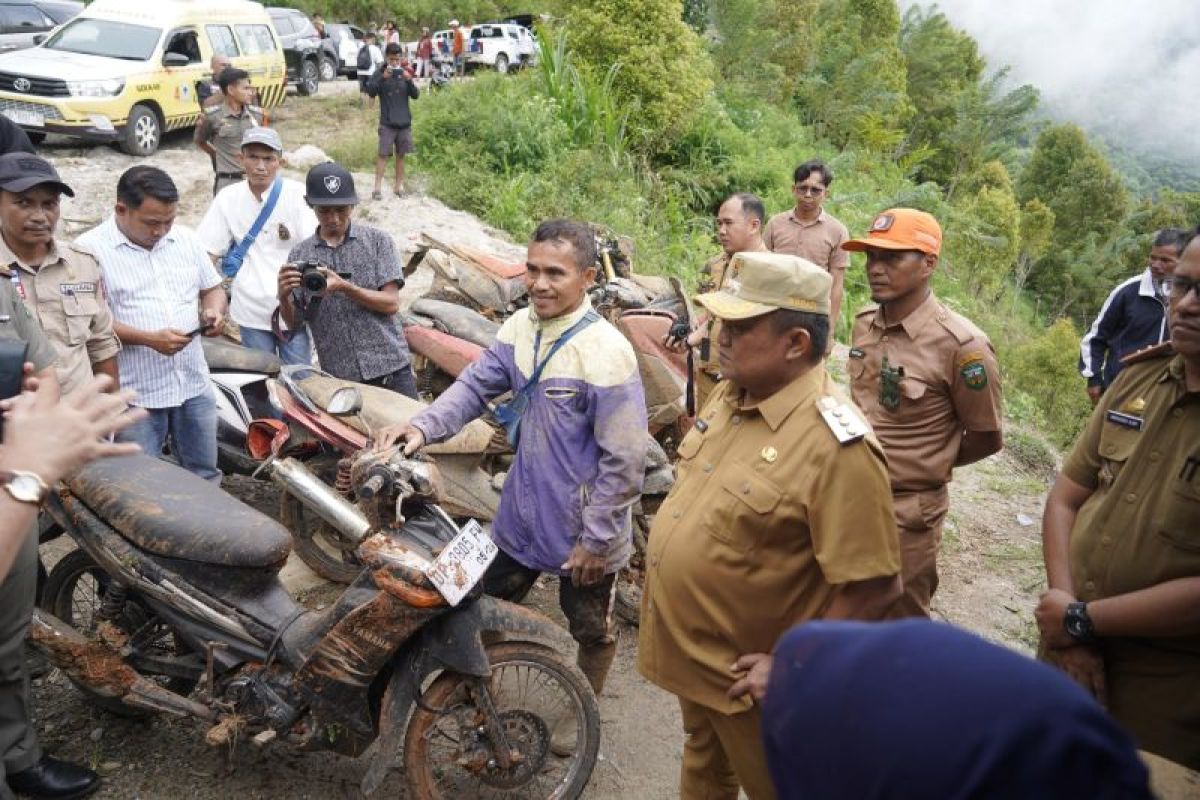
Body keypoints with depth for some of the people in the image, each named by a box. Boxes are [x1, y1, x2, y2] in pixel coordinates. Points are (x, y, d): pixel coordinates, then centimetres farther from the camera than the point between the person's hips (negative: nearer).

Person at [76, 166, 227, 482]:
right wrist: (149, 339, -24)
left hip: (194, 385, 5)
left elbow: (212, 288, 16)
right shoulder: (91, 249, -11)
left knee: (205, 479, 17)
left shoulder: (186, 239, 7)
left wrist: (213, 312, -6)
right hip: (134, 395, -5)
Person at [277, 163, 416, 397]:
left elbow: (392, 303, -5)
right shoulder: (300, 254, 7)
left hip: (390, 368, -1)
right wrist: (283, 296, -12)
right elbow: (294, 323, 9)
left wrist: (344, 287, -17)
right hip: (339, 376, 1)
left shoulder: (377, 240, 2)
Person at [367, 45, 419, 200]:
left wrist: (409, 80, -17)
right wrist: (382, 78, -25)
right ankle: (378, 187, -3)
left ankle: (399, 185, 19)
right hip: (387, 122, -3)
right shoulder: (380, 73, -4)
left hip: (404, 122, 3)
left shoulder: (405, 73, 5)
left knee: (401, 154, 9)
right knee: (383, 154, -5)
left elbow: (416, 95, 1)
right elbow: (370, 91, -13)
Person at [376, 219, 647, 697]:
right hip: (521, 515, 7)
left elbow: (623, 460, -23)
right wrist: (423, 426, -22)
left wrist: (596, 540, -18)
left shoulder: (607, 352, -25)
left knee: (591, 631, 18)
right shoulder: (519, 328, -3)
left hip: (582, 529, -6)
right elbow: (476, 385, -3)